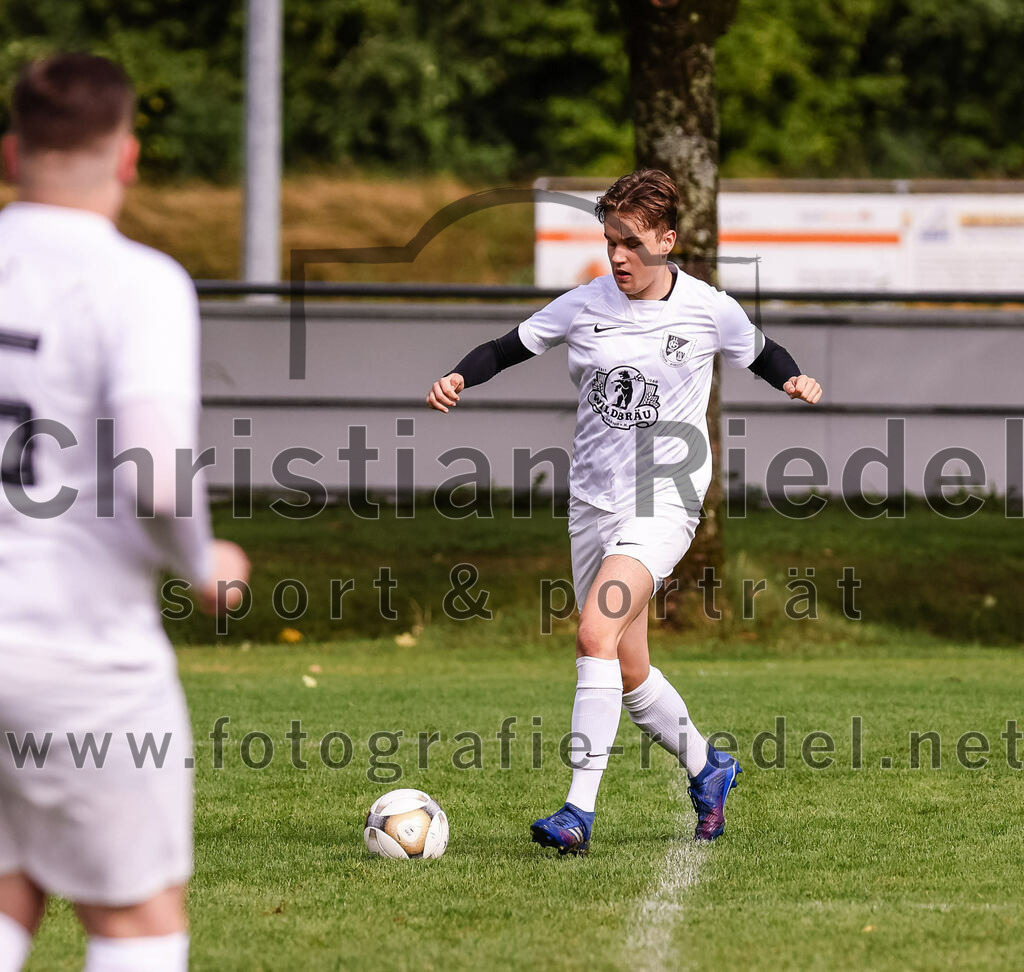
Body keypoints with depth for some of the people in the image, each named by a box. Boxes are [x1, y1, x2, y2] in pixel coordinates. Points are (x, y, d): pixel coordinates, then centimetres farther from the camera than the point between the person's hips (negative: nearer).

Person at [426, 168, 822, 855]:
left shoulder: (708, 310, -3)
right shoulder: (584, 306, 1)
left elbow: (761, 354, 15)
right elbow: (508, 348, 8)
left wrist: (796, 380, -5)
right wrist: (458, 378, -11)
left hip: (665, 502, -5)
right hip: (593, 501, 5)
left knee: (597, 634, -24)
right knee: (627, 672, 11)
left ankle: (580, 811, -26)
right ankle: (707, 768, 38)